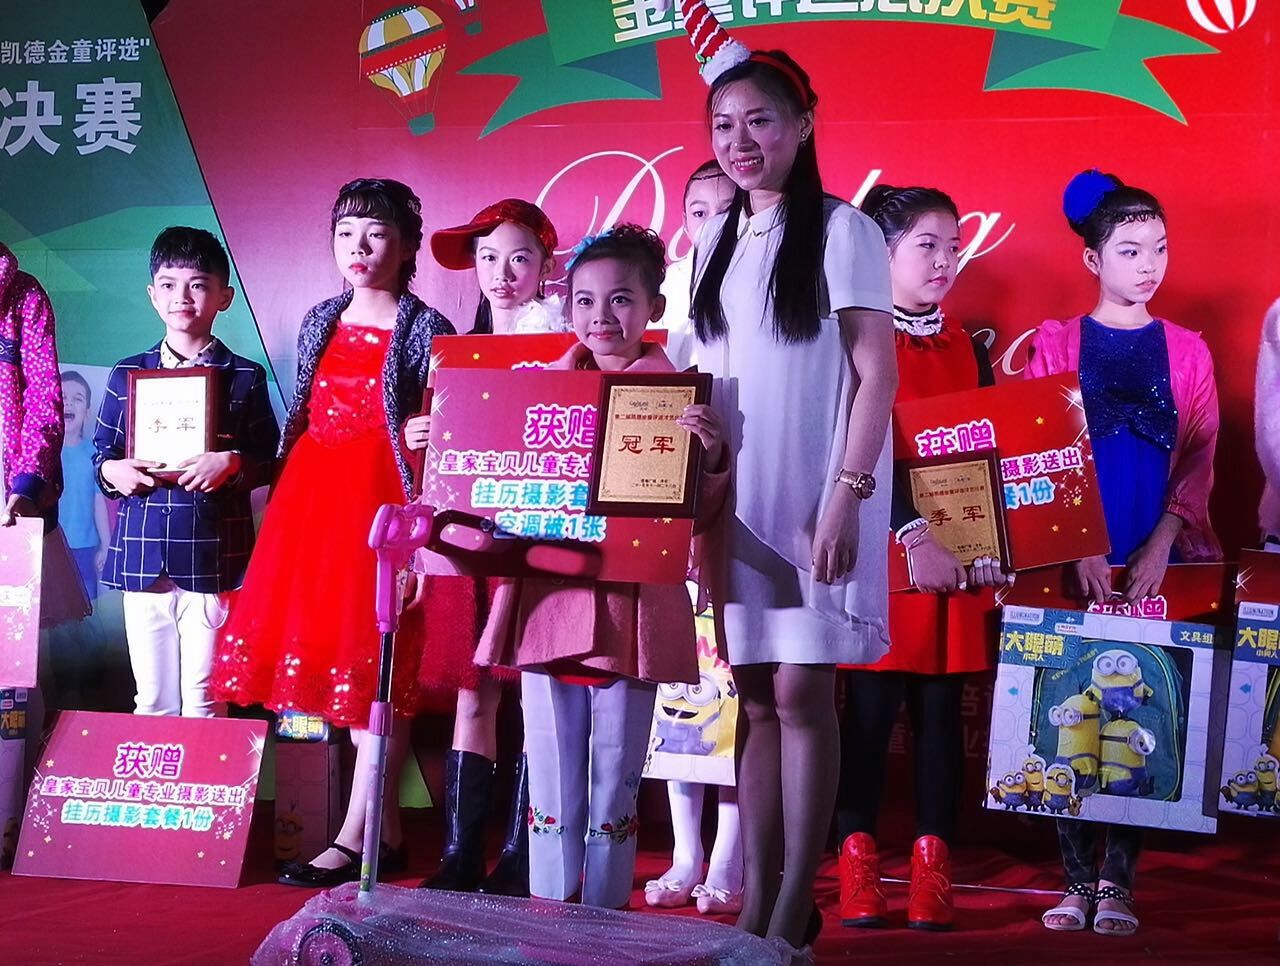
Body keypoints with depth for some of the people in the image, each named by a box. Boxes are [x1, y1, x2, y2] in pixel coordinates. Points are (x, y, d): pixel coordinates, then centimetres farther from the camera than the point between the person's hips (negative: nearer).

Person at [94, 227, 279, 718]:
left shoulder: (245, 377, 3)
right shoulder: (127, 374, 9)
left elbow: (271, 461, 4)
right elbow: (101, 450, 15)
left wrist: (233, 463, -15)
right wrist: (111, 471, -6)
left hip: (214, 557, -2)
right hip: (142, 557, 2)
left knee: (203, 699, 2)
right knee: (152, 699, 7)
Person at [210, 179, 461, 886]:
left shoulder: (424, 330, -2)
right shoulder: (319, 324, 15)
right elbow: (301, 418, 18)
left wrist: (429, 433, -22)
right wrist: (286, 499, 13)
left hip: (381, 495, -6)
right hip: (312, 493, 6)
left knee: (373, 663, -7)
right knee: (314, 639, 4)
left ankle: (358, 836, -3)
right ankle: (385, 829, 12)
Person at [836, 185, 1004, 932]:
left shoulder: (970, 350, 13)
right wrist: (915, 533, -22)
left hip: (960, 560, 4)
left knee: (942, 710, 5)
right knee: (870, 711, 0)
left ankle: (933, 868, 10)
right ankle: (859, 867, 8)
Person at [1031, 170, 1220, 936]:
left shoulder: (1186, 350, 9)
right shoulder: (1056, 344, 5)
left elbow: (1200, 458, 3)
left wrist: (1161, 545, -10)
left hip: (1158, 562, 1)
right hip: (1074, 562, -1)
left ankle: (1119, 880, 5)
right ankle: (1080, 878, 6)